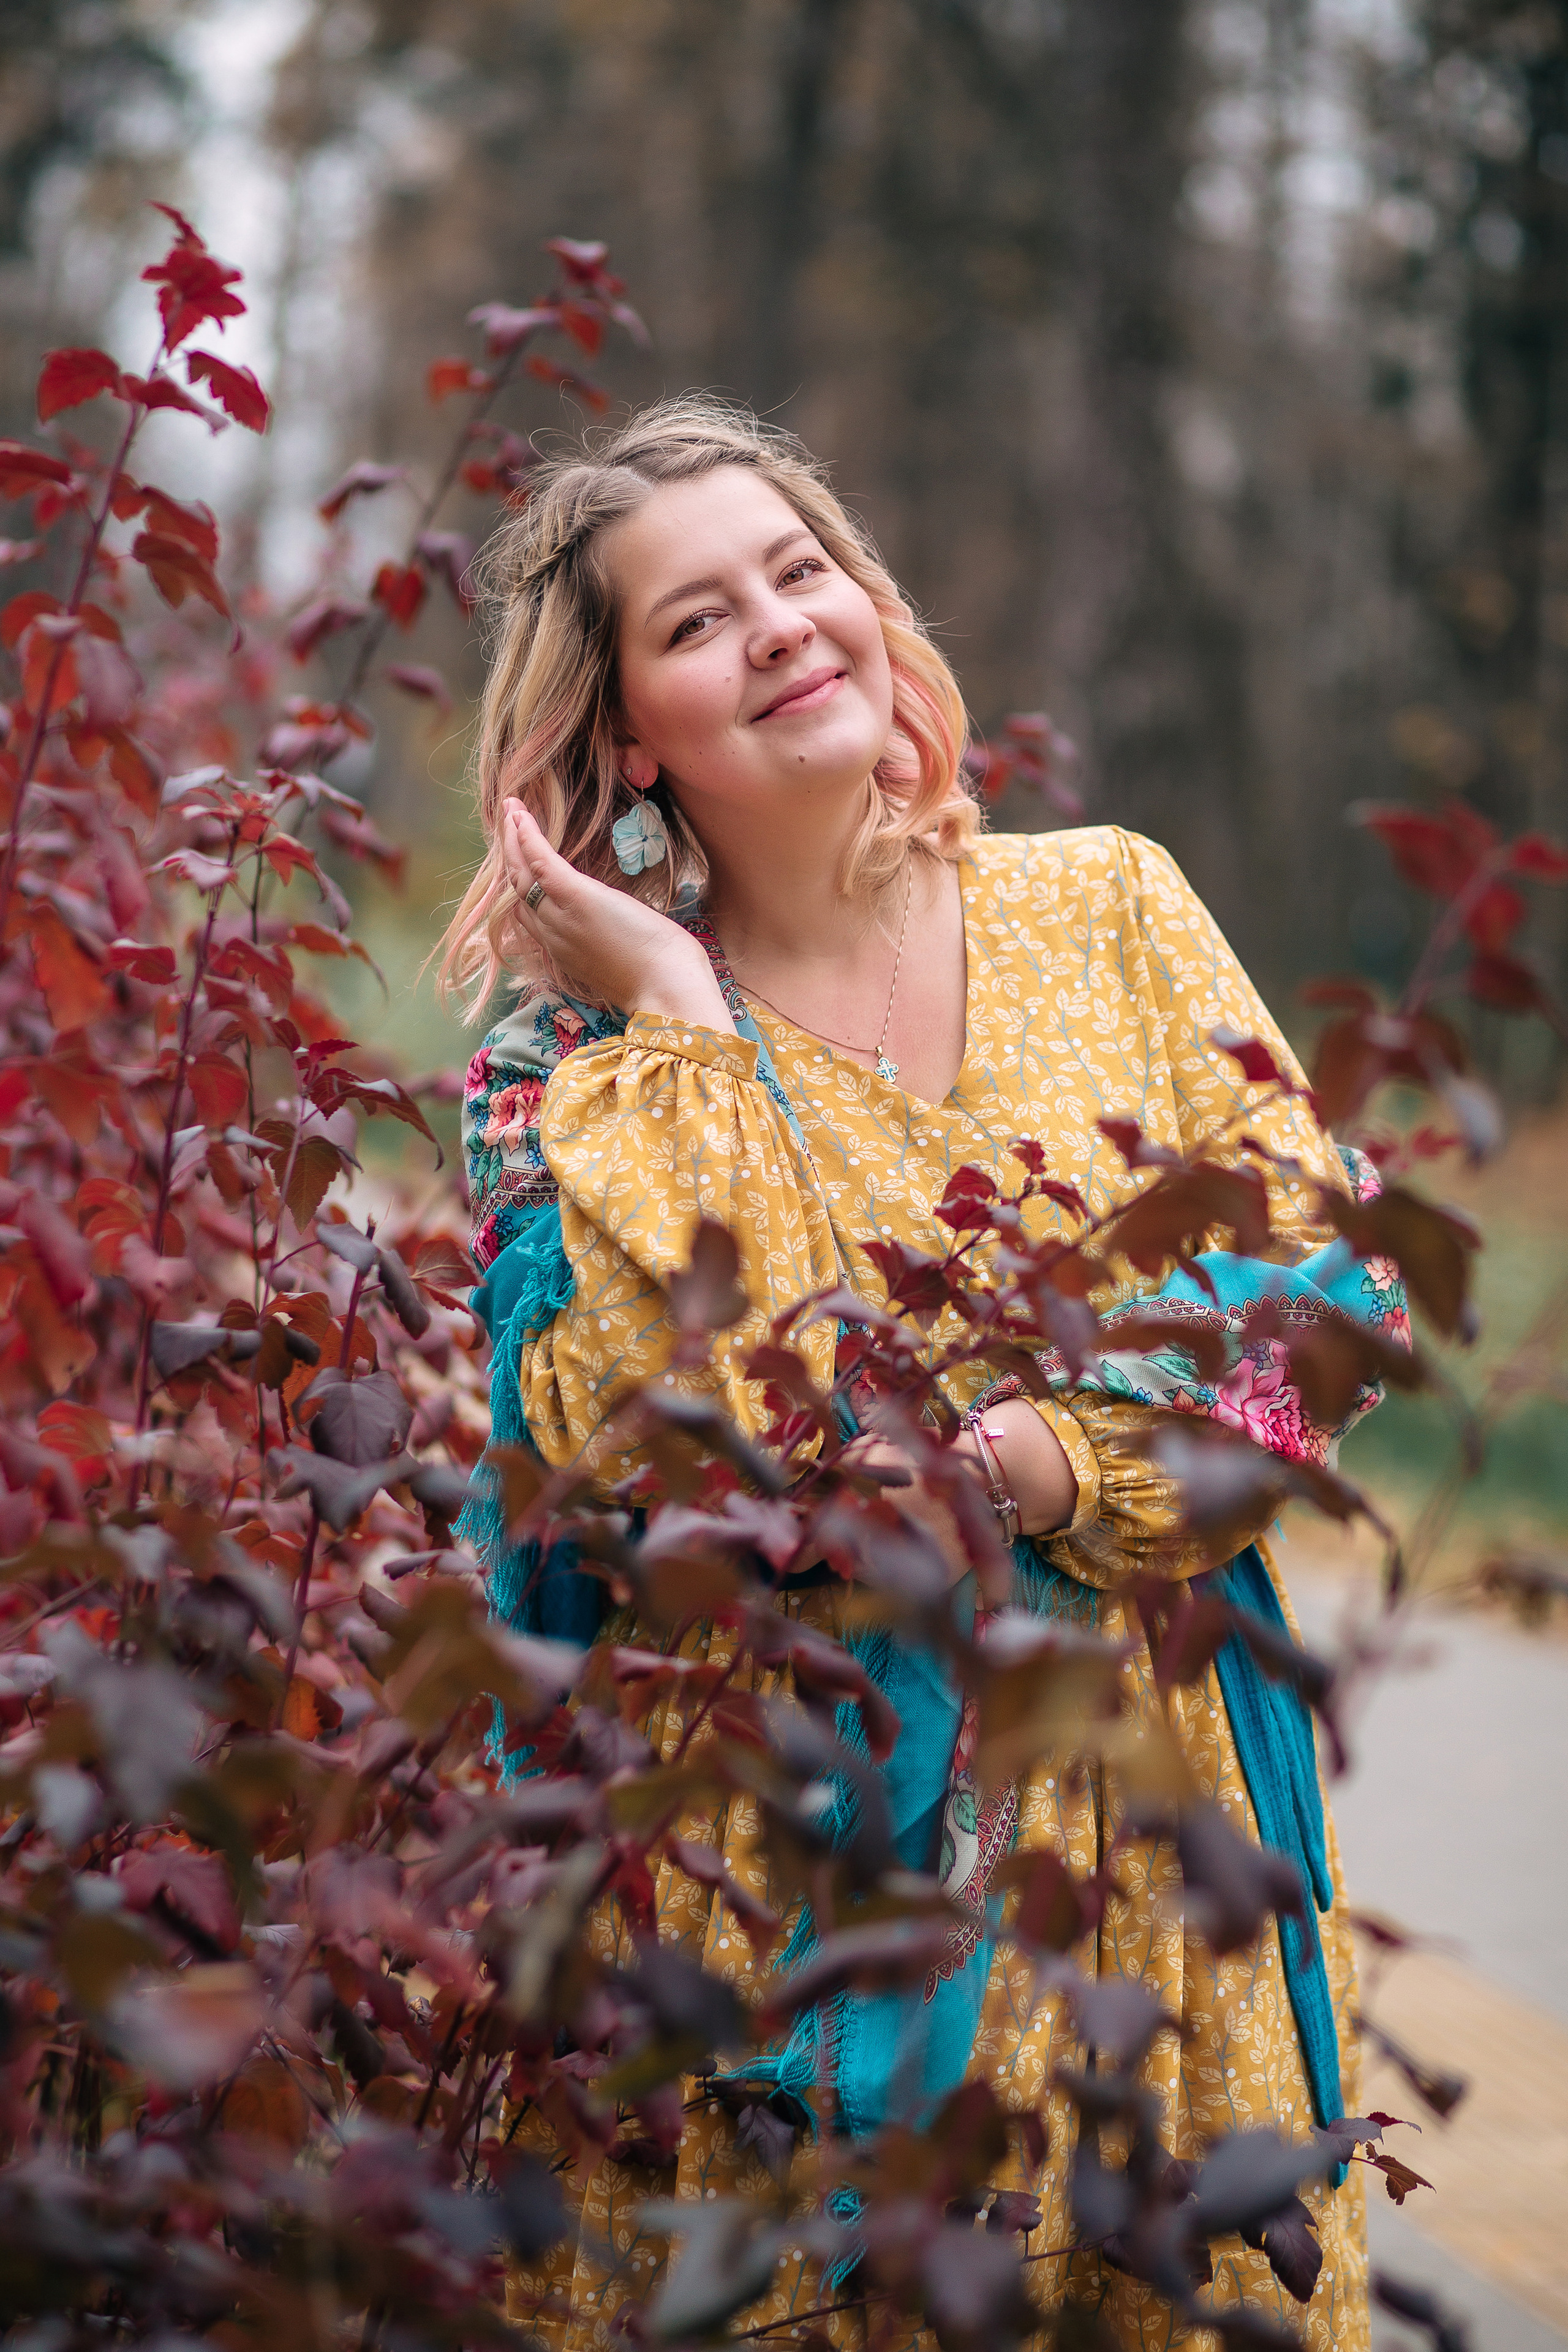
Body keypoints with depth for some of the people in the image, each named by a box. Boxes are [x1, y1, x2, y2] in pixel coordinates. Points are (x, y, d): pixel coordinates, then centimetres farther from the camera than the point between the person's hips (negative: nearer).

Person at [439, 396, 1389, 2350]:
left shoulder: (1106, 908, 2)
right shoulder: (573, 1041, -4)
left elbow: (1315, 1282, 0)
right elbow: (644, 1441, -18)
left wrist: (1038, 1466, -15)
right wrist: (679, 1017, -16)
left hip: (1133, 1800, 2)